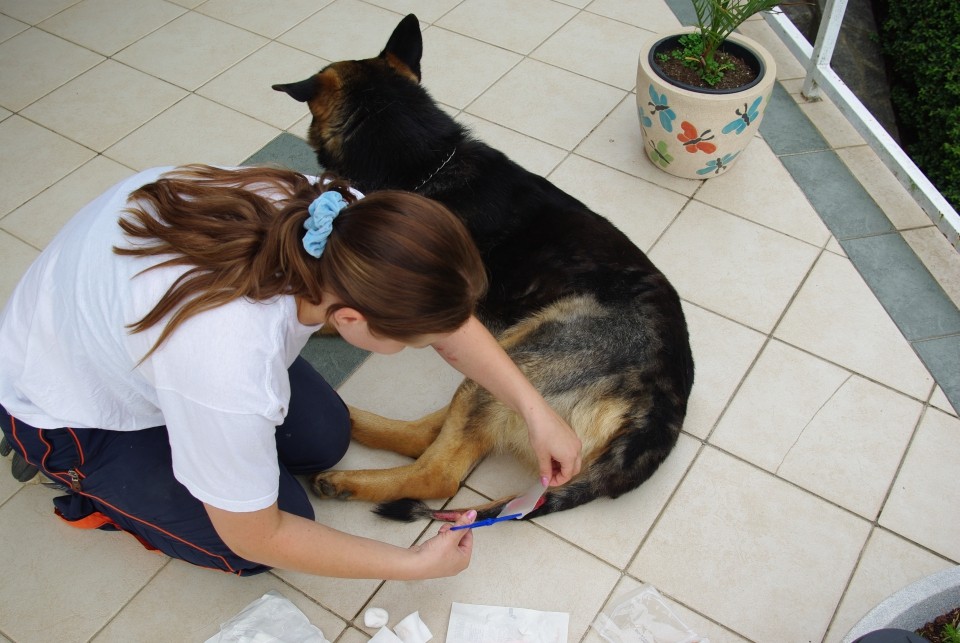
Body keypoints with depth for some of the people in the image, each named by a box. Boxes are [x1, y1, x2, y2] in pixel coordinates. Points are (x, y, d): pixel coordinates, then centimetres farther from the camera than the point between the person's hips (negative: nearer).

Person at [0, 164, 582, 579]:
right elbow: (255, 540, -24)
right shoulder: (229, 371, -45)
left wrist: (535, 410, -12)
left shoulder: (331, 215, -29)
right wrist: (414, 564, -18)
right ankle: (84, 481, 13)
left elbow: (447, 317, -9)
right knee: (268, 536, -3)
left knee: (326, 439, 5)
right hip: (69, 405, -6)